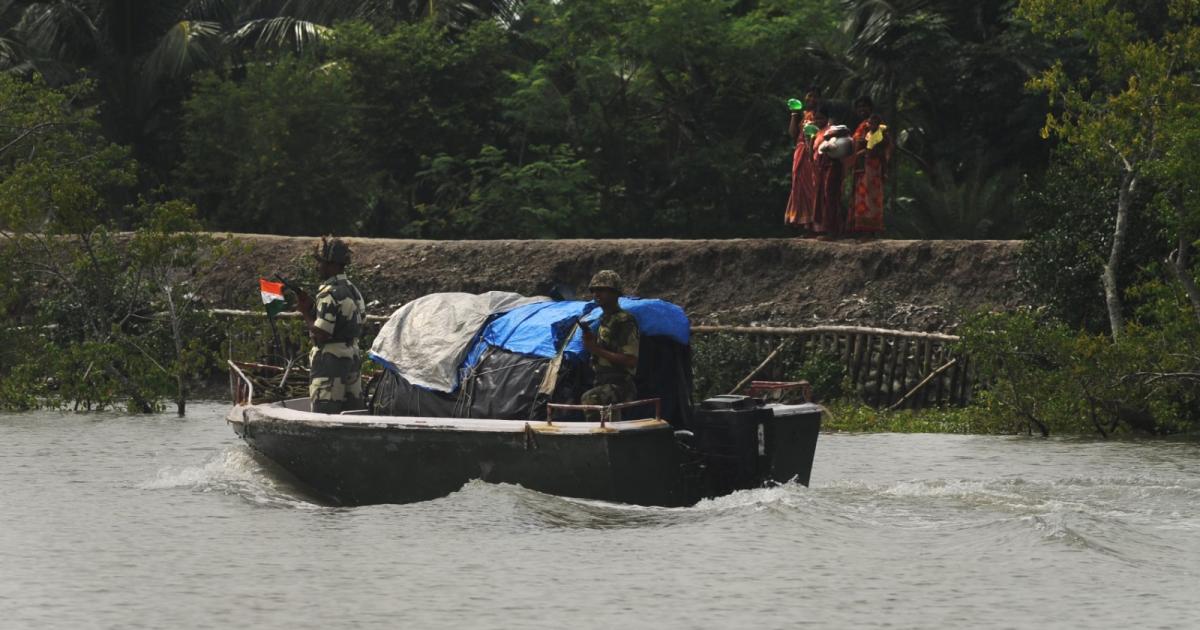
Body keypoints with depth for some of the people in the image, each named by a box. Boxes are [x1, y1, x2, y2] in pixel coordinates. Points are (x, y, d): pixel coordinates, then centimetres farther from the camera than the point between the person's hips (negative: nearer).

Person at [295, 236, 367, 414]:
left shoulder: (328, 294, -16)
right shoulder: (353, 290, 11)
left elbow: (320, 334, -21)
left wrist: (305, 312, -5)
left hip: (330, 361, -9)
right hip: (353, 357, 9)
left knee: (325, 413, -6)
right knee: (352, 411, 10)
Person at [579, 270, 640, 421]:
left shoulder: (625, 322, -13)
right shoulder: (605, 320, 17)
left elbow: (631, 360, -21)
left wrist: (597, 350, -20)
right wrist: (591, 343, 6)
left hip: (618, 385, -10)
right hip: (604, 383, 10)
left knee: (588, 399, -36)